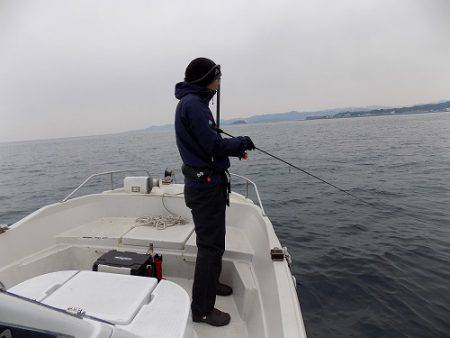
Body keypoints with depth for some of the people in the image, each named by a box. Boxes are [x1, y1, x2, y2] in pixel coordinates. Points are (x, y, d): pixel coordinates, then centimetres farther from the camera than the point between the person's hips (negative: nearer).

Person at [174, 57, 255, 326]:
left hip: (207, 184, 11)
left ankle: (210, 283, 44)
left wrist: (235, 149, 11)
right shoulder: (192, 104, -16)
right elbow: (214, 146, -21)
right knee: (210, 246, -1)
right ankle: (202, 309, 16)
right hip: (206, 185, -11)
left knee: (214, 240, 23)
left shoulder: (195, 102, 17)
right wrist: (242, 142, -6)